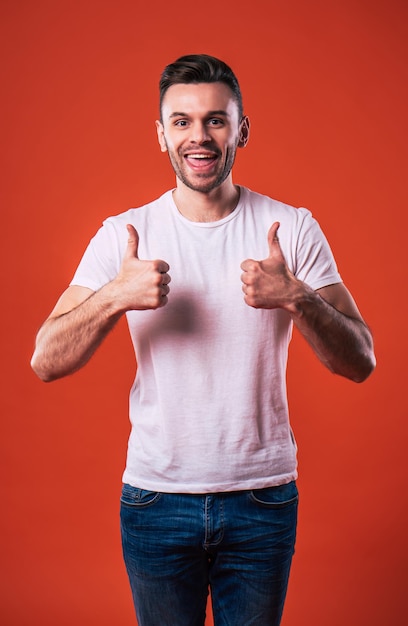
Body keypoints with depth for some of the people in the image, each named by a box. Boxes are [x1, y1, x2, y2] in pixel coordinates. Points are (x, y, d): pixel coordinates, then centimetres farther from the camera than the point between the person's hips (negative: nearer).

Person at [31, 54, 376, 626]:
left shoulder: (293, 229, -5)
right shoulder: (122, 235, -5)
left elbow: (360, 364, -8)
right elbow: (45, 363, -8)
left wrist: (296, 298, -26)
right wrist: (115, 297, -26)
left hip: (263, 497, 0)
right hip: (157, 499, 0)